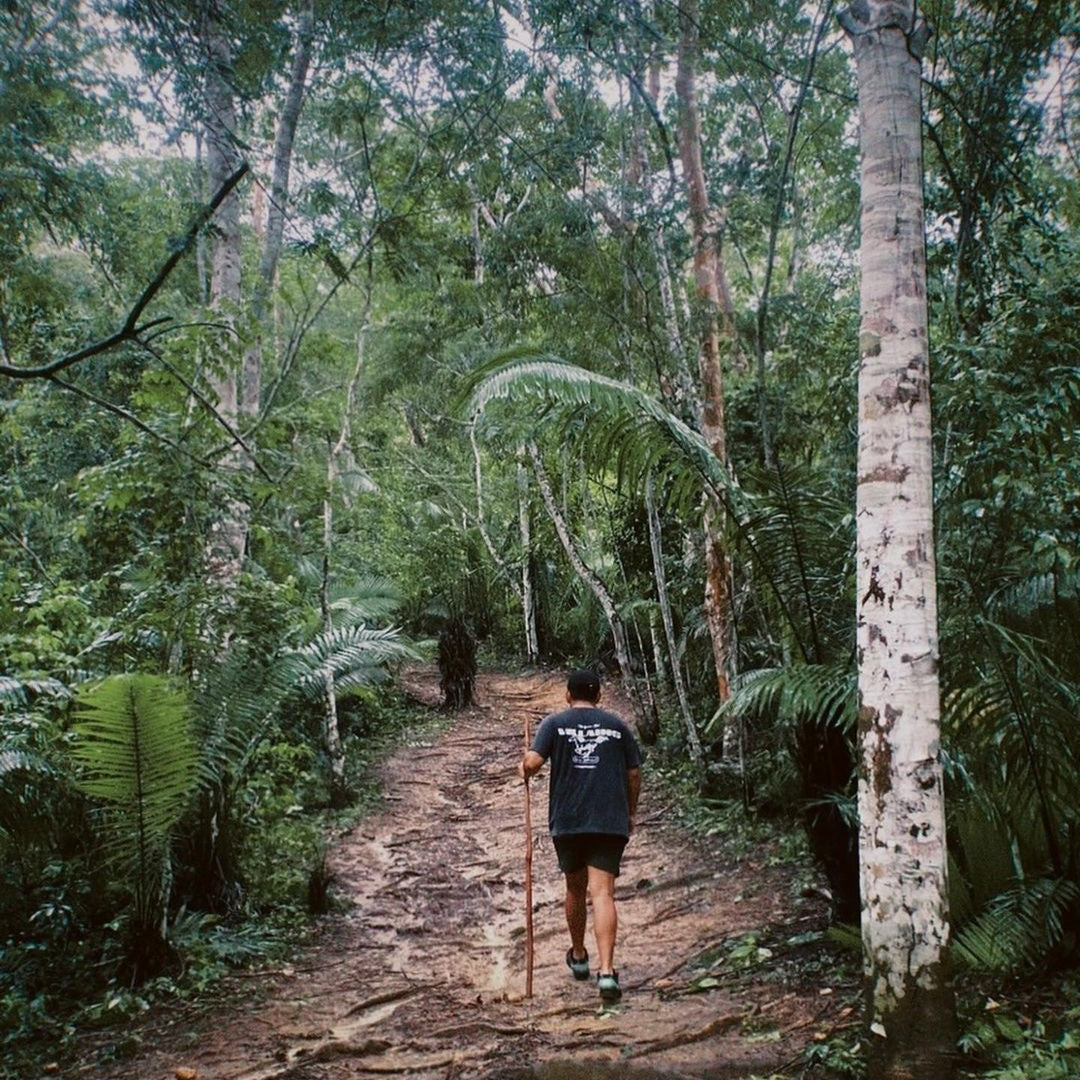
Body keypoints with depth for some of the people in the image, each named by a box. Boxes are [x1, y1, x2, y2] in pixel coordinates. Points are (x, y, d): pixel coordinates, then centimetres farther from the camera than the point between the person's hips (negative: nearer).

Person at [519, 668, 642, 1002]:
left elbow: (533, 761, -12)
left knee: (575, 889, 19)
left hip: (567, 822, 0)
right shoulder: (617, 725, 7)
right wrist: (630, 812, 21)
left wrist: (525, 771, 10)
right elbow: (634, 774, 8)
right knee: (602, 893, -5)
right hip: (610, 822, 0)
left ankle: (578, 956, 35)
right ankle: (606, 971, -17)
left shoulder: (555, 723, 2)